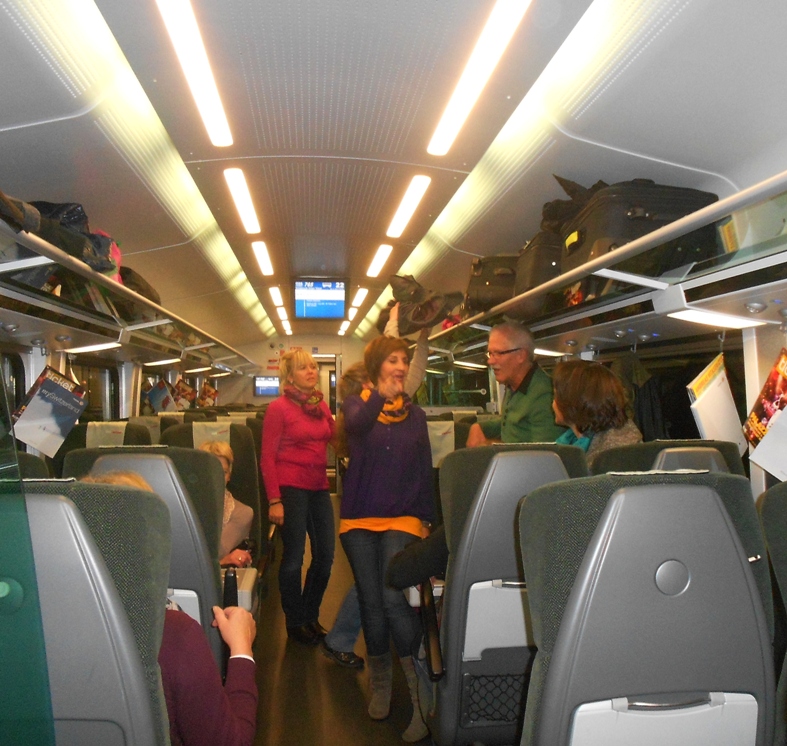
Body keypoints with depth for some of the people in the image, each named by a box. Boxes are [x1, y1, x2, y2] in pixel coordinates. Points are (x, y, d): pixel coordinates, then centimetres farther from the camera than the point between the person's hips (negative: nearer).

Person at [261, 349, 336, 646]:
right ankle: (295, 624, 21)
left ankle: (310, 616, 30)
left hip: (319, 487, 6)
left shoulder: (322, 405, 11)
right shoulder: (279, 408, -6)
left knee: (325, 555, 10)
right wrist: (274, 501, -14)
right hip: (291, 487, -6)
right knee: (294, 557, 2)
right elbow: (267, 457, -8)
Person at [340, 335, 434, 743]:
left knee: (393, 599, -16)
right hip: (360, 515, 1)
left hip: (402, 517, 0)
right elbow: (356, 424, -22)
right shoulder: (357, 403, 4)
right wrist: (380, 396, -40)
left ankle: (421, 694, -7)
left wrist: (427, 518, 6)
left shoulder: (415, 414, 10)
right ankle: (380, 684, 27)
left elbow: (425, 471, 11)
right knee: (371, 602, 8)